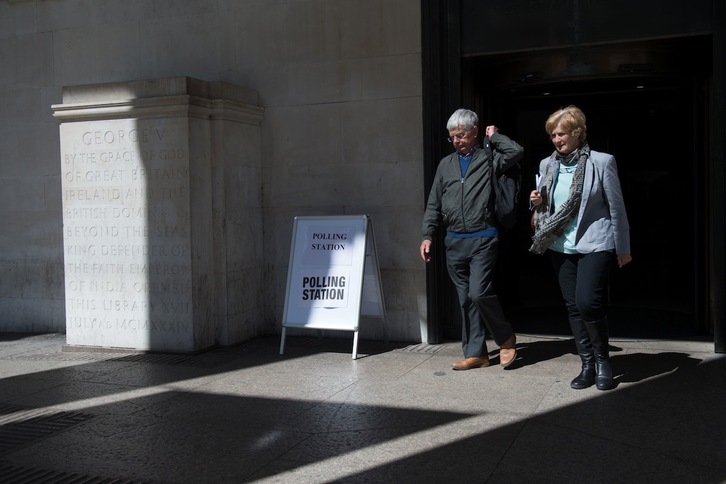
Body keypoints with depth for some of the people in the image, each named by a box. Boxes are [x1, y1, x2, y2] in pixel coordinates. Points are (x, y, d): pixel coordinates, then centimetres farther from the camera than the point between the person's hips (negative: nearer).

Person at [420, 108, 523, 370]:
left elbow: (516, 151, -17)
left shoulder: (489, 159, 3)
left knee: (479, 293, -15)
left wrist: (494, 136, -2)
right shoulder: (446, 164, 15)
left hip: (482, 239, -5)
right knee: (465, 299, 7)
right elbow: (434, 204, 15)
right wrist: (428, 235, 6)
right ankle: (475, 353, 15)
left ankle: (505, 337, 9)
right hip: (454, 241, 5)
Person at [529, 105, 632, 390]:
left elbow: (616, 207, -3)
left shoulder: (601, 162, -7)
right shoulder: (547, 165, 7)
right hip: (561, 246, 6)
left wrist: (623, 248, 1)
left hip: (594, 244, -5)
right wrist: (538, 203, -6)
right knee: (573, 307, 8)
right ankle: (588, 365, 20)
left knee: (588, 302, -16)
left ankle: (603, 360, 7)